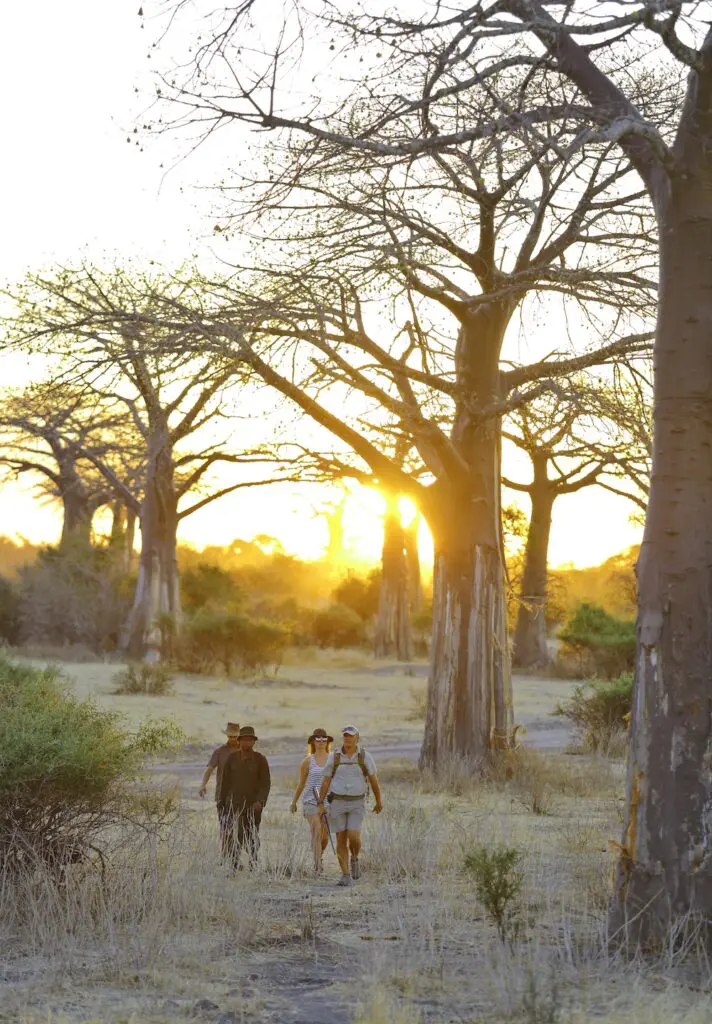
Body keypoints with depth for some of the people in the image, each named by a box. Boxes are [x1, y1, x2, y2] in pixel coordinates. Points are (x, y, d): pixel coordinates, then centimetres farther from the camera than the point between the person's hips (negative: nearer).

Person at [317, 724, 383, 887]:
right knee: (341, 840, -1)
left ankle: (354, 859, 18)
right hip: (337, 802, 1)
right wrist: (320, 804, -2)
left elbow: (374, 780, 6)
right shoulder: (334, 757, 0)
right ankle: (346, 875, 7)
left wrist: (379, 802, 12)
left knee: (353, 838, -14)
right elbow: (326, 781, 3)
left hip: (357, 803, -1)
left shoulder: (365, 757, -3)